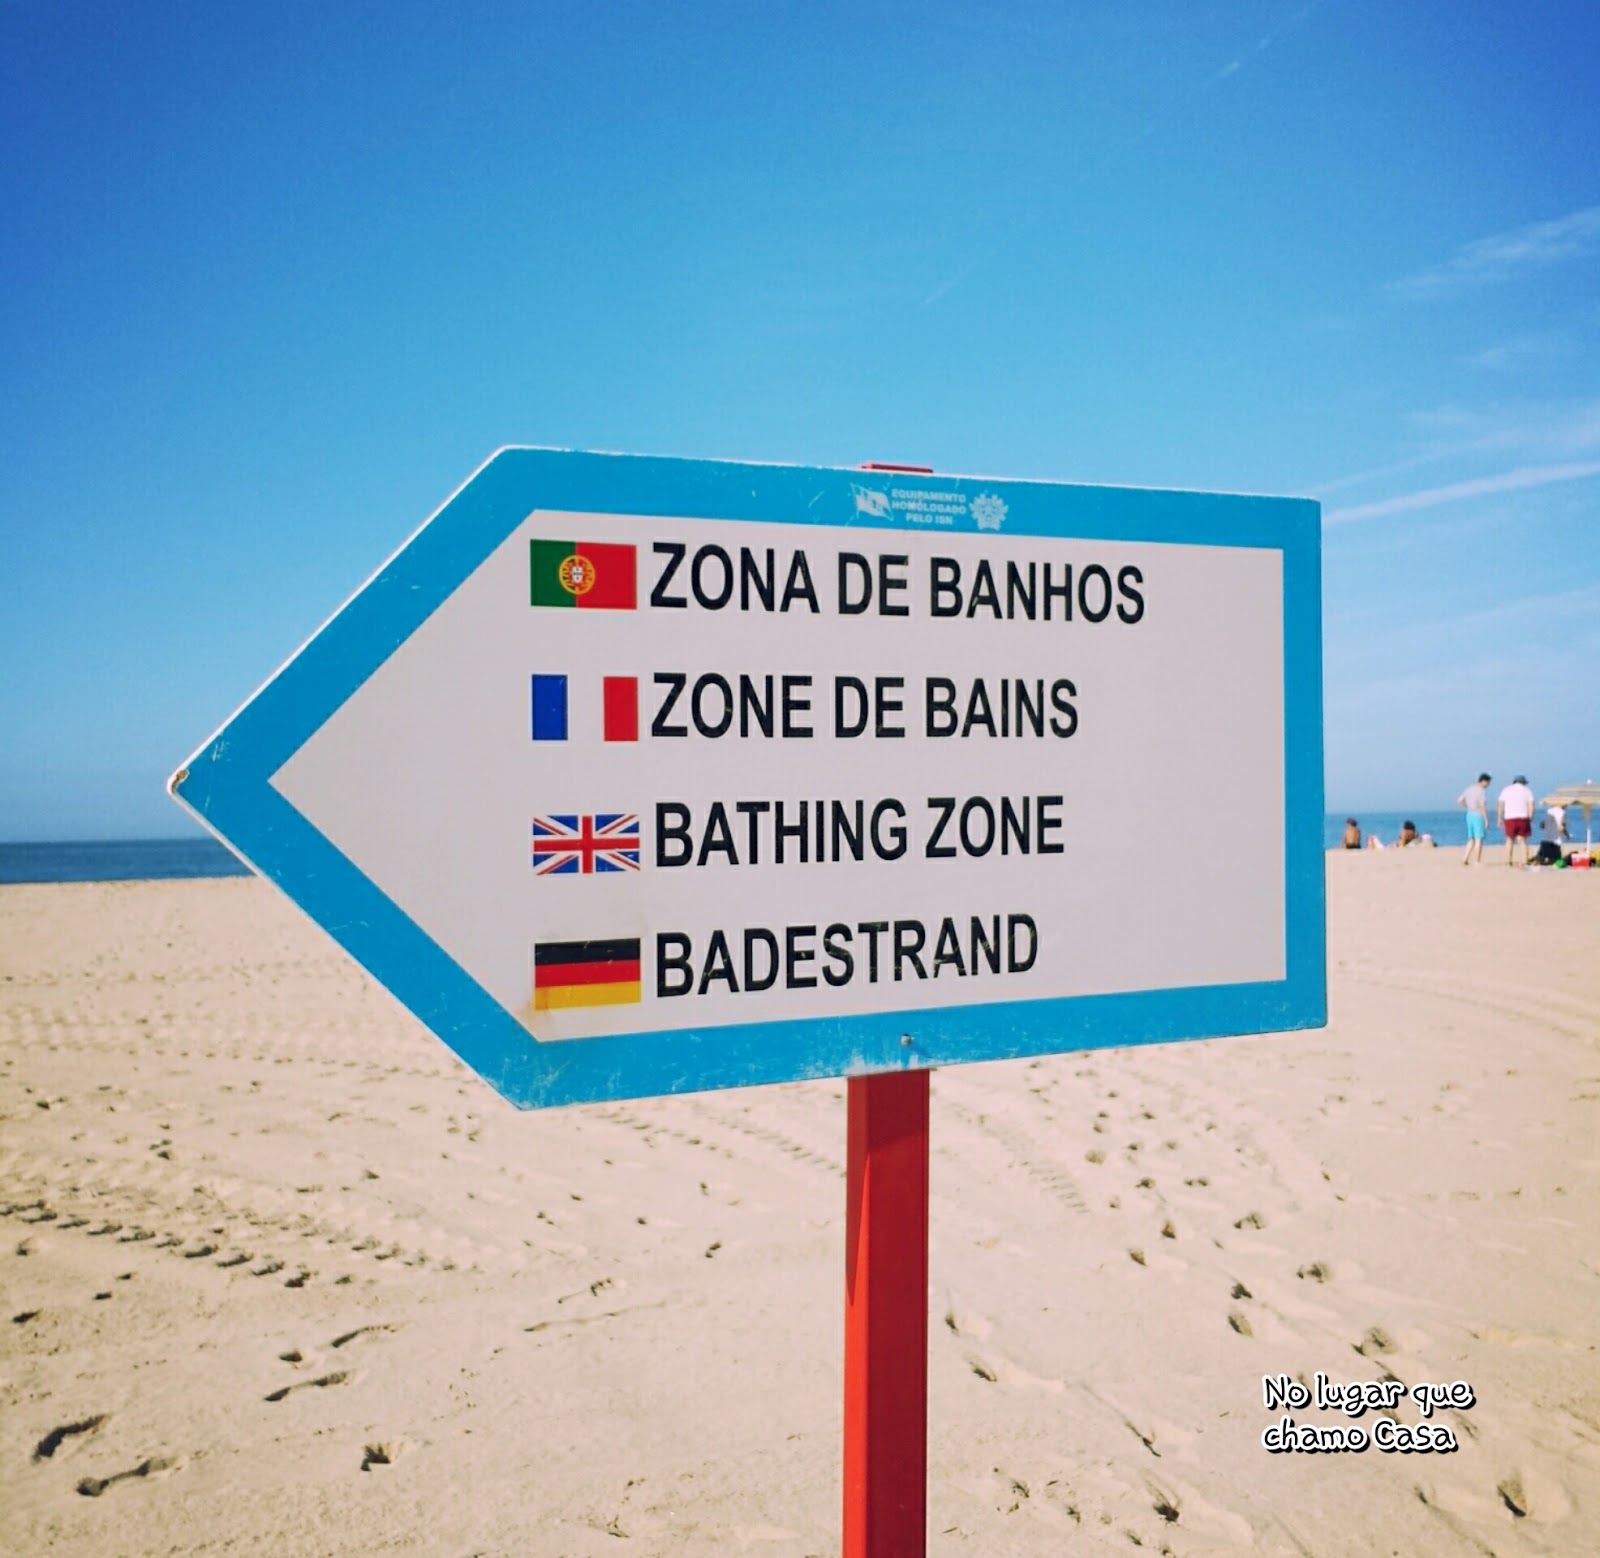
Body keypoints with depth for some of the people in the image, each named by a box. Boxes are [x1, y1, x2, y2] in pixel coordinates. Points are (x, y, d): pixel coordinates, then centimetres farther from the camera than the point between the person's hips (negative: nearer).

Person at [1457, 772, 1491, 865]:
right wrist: (1486, 820, -17)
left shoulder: (1469, 789, 10)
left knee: (1472, 839, 15)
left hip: (1470, 815, 7)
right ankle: (1477, 862, -1)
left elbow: (1459, 801, 12)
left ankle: (1465, 858, 6)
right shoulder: (1482, 791, -13)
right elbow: (1482, 806, -21)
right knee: (1479, 839, -3)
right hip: (1478, 816, -7)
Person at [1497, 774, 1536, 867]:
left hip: (1509, 818, 0)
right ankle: (1524, 862, -1)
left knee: (1509, 839, 10)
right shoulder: (1527, 790, 8)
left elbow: (1499, 804, 3)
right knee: (1523, 840, 4)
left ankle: (1508, 861, 7)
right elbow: (1531, 805, -2)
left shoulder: (1506, 790, 10)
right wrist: (1530, 819, 3)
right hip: (1523, 818, 0)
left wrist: (1499, 818, 6)